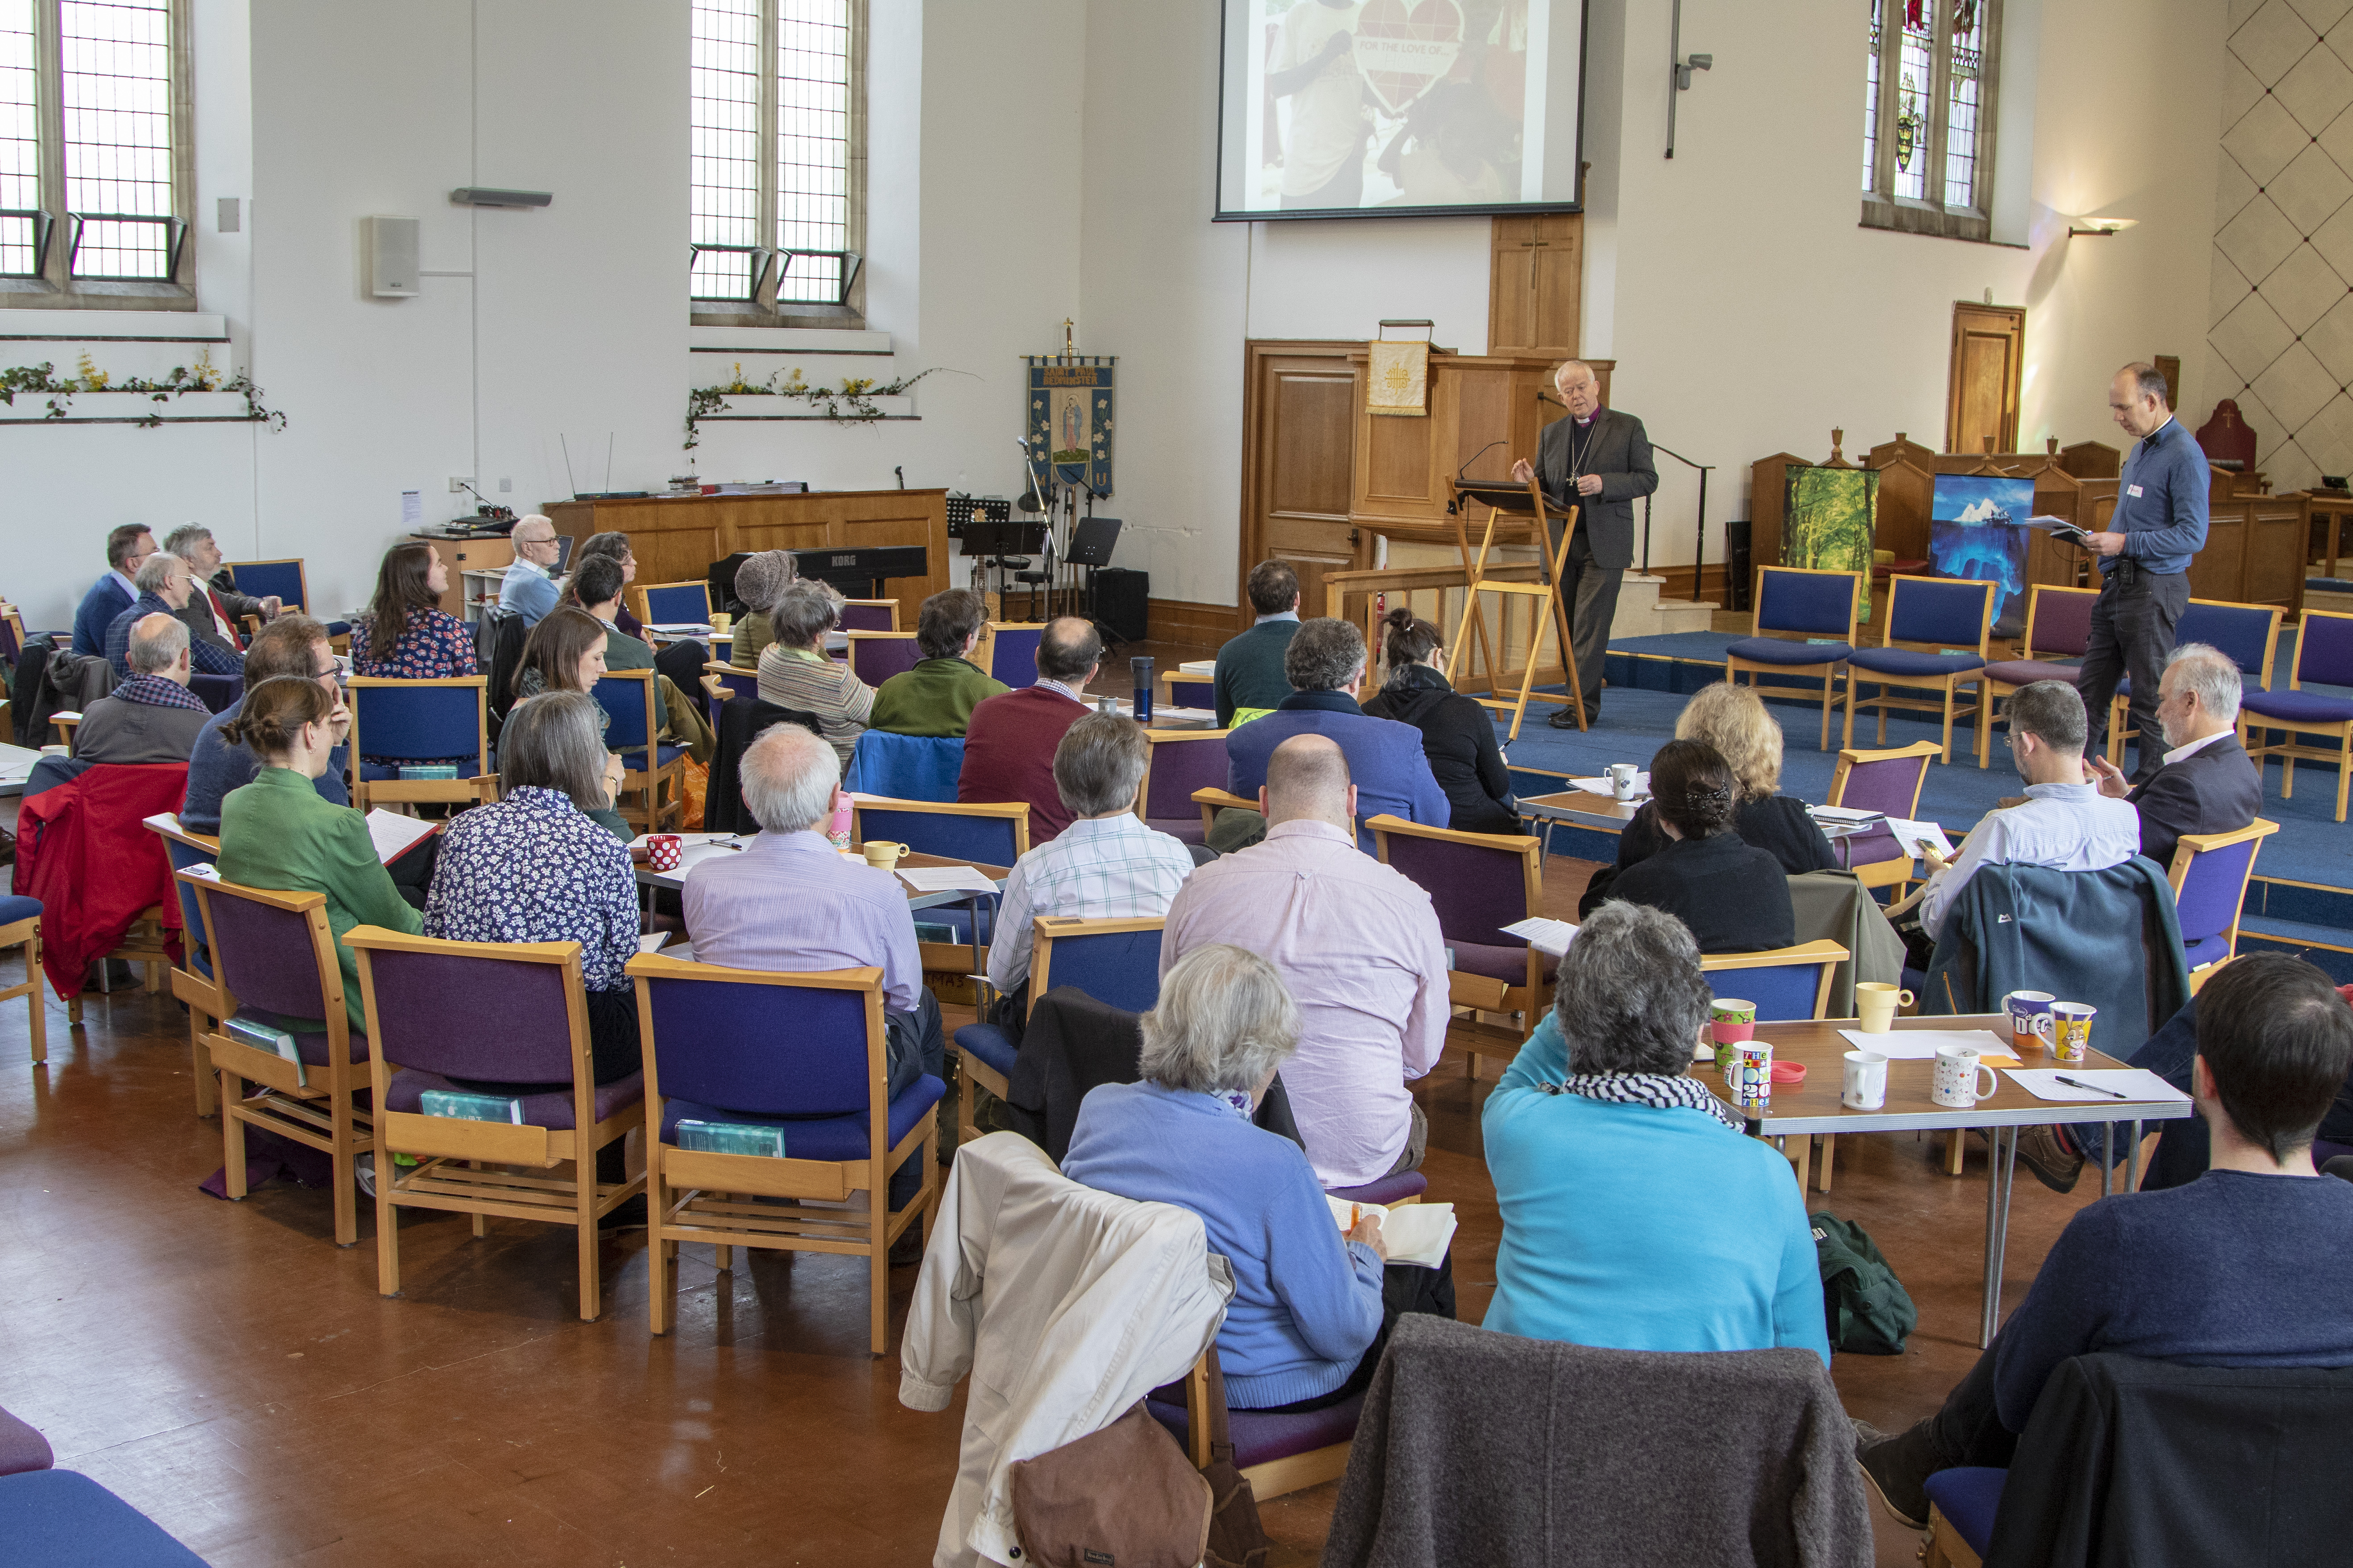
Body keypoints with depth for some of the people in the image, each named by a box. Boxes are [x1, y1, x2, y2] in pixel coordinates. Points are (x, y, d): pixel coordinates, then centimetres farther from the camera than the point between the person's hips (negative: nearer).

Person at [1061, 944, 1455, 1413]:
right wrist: (1363, 1259, -2)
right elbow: (1343, 1334, -23)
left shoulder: (1097, 1108, -14)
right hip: (1262, 1386, -6)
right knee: (1427, 1268, 21)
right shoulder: (1274, 1166, -33)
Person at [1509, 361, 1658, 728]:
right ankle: (1580, 694, 14)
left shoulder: (1627, 428, 2)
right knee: (1567, 625, 6)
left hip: (1604, 545, -5)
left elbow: (1648, 479, -2)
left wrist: (1604, 484, -17)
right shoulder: (1551, 433, 14)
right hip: (1561, 542, 5)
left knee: (1589, 625, -9)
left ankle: (1583, 704, -8)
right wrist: (1528, 483, -7)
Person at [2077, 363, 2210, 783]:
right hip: (2118, 585, 9)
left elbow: (2192, 535, -20)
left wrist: (2125, 543, -22)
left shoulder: (2184, 455, -14)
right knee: (2091, 691, 11)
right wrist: (2102, 542, 11)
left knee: (2151, 697, -2)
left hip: (2153, 589, -9)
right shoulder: (2142, 448, 16)